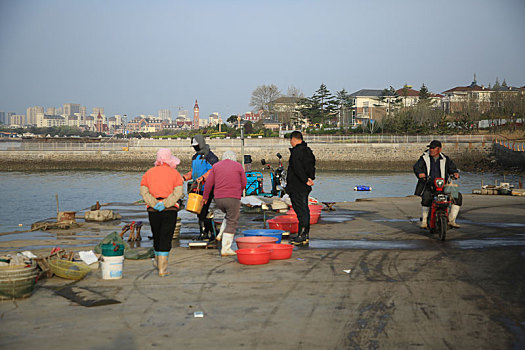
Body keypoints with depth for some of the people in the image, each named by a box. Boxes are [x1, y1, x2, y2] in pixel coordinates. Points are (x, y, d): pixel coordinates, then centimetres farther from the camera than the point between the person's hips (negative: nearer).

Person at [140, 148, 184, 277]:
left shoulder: (148, 173, 8)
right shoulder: (174, 173, 0)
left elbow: (143, 192, -2)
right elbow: (178, 193, -11)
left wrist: (154, 204, -10)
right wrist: (165, 204, -13)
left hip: (153, 210, 3)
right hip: (170, 210, -3)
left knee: (156, 237, 19)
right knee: (166, 238, -1)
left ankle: (158, 262, 36)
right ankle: (162, 269, -4)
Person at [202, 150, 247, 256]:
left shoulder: (216, 166, 10)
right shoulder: (238, 166, 5)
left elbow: (209, 183, 6)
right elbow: (244, 183, 8)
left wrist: (205, 197, 15)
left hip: (218, 199, 4)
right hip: (233, 198, -4)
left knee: (228, 216, 29)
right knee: (231, 223, 1)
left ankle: (221, 234, 14)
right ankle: (226, 249, -2)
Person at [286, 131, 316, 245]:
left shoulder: (296, 151, -15)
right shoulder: (308, 150, 16)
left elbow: (298, 169, -23)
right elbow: (312, 166, 17)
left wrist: (306, 180, -17)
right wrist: (310, 178, 5)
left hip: (297, 187, -9)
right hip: (305, 188, 10)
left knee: (300, 210, -9)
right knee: (304, 209, 13)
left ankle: (302, 236, -8)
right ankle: (305, 235, 19)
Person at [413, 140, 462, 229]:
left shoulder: (445, 160, 13)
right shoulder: (424, 158, 7)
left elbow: (452, 168, 10)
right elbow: (417, 166, -7)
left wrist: (455, 173, -15)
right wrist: (420, 173, -29)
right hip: (428, 186, -3)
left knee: (458, 196, -12)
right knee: (426, 197, -36)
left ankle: (451, 220, -3)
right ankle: (424, 220, -22)